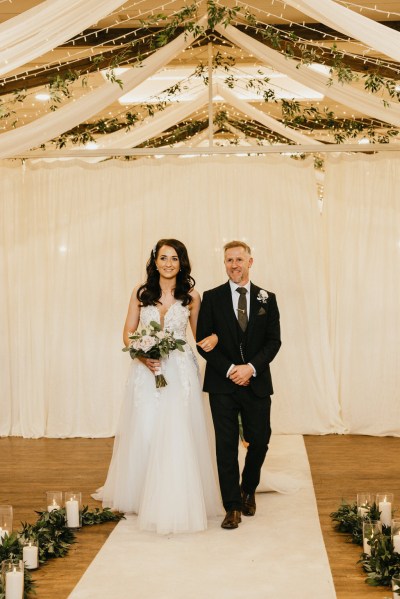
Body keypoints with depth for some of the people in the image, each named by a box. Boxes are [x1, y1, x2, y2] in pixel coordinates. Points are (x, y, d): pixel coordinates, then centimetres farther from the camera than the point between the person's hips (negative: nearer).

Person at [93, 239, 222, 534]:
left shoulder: (192, 296, 3)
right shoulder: (141, 292, 4)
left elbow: (198, 332, 13)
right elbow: (128, 333, 6)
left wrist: (212, 338, -10)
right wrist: (141, 356, -12)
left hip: (180, 372, -1)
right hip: (146, 370, 1)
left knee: (178, 436, -3)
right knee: (143, 434, 4)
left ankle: (177, 504, 10)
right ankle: (141, 496, 25)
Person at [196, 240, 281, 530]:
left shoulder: (267, 298, 6)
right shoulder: (212, 298, 2)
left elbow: (274, 340, 1)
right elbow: (203, 341, -1)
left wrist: (251, 367, -13)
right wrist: (229, 369, -12)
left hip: (257, 383, 2)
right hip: (222, 383, -1)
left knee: (259, 440, 6)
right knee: (226, 445, -1)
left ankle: (248, 489, 33)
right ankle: (233, 506, 8)